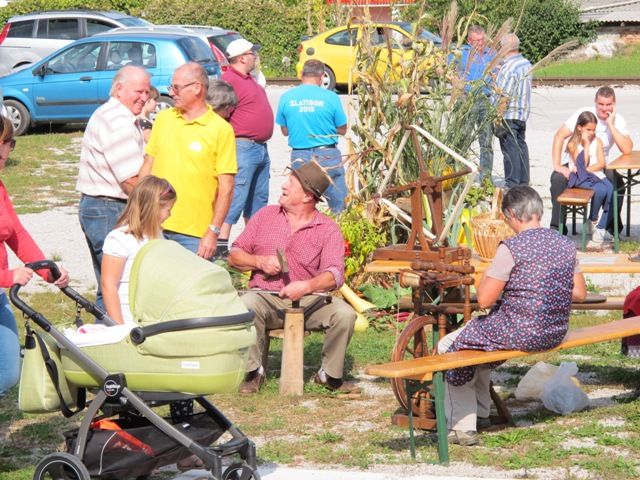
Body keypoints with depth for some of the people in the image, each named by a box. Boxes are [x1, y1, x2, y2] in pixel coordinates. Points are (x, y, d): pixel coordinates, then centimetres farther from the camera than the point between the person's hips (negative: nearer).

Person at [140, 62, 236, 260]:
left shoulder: (221, 129, -4)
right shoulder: (163, 119, 10)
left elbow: (226, 188, -6)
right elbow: (148, 166, 15)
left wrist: (213, 232, -10)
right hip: (155, 227, 4)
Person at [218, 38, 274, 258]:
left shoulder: (248, 79, 17)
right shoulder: (230, 80, -15)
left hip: (261, 148, 10)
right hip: (244, 147, -10)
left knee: (259, 198, 16)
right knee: (236, 197, -13)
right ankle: (221, 244, -14)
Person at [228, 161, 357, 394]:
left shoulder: (328, 229, 2)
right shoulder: (265, 215, 11)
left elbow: (334, 275, -13)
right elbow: (235, 256, 13)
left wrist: (307, 286, -33)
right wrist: (260, 262, -8)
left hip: (308, 300, -1)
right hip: (266, 297, 1)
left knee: (345, 314, -27)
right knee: (245, 305, -34)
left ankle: (330, 374, -3)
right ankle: (253, 372, -13)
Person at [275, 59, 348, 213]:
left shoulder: (286, 98, -1)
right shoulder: (331, 97, -8)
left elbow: (285, 131, 8)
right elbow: (342, 130, 1)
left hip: (299, 156, 3)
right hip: (327, 155, -3)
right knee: (339, 206, 5)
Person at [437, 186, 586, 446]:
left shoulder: (511, 248, -18)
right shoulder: (566, 244, 2)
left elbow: (484, 300, -16)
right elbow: (579, 293, 10)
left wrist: (484, 277, 3)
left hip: (520, 334, -8)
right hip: (555, 334, 8)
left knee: (449, 348, 13)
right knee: (479, 334, 34)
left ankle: (462, 428, 13)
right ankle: (480, 413, 42)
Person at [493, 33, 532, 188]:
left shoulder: (508, 67, -18)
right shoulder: (526, 63, 9)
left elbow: (504, 95, -21)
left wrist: (498, 116, -17)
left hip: (509, 115, -9)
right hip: (523, 113, 9)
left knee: (510, 149, -4)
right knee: (521, 146, 14)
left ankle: (512, 184, -2)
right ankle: (524, 182, 19)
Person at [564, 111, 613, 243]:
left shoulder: (597, 141, 12)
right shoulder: (573, 144, 1)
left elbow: (601, 164, 3)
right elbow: (582, 164, -10)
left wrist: (586, 170, -11)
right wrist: (586, 144, -9)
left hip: (597, 175, 4)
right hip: (582, 178, -4)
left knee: (612, 192, -25)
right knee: (601, 191, -33)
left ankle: (600, 229, -18)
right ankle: (592, 221, -8)